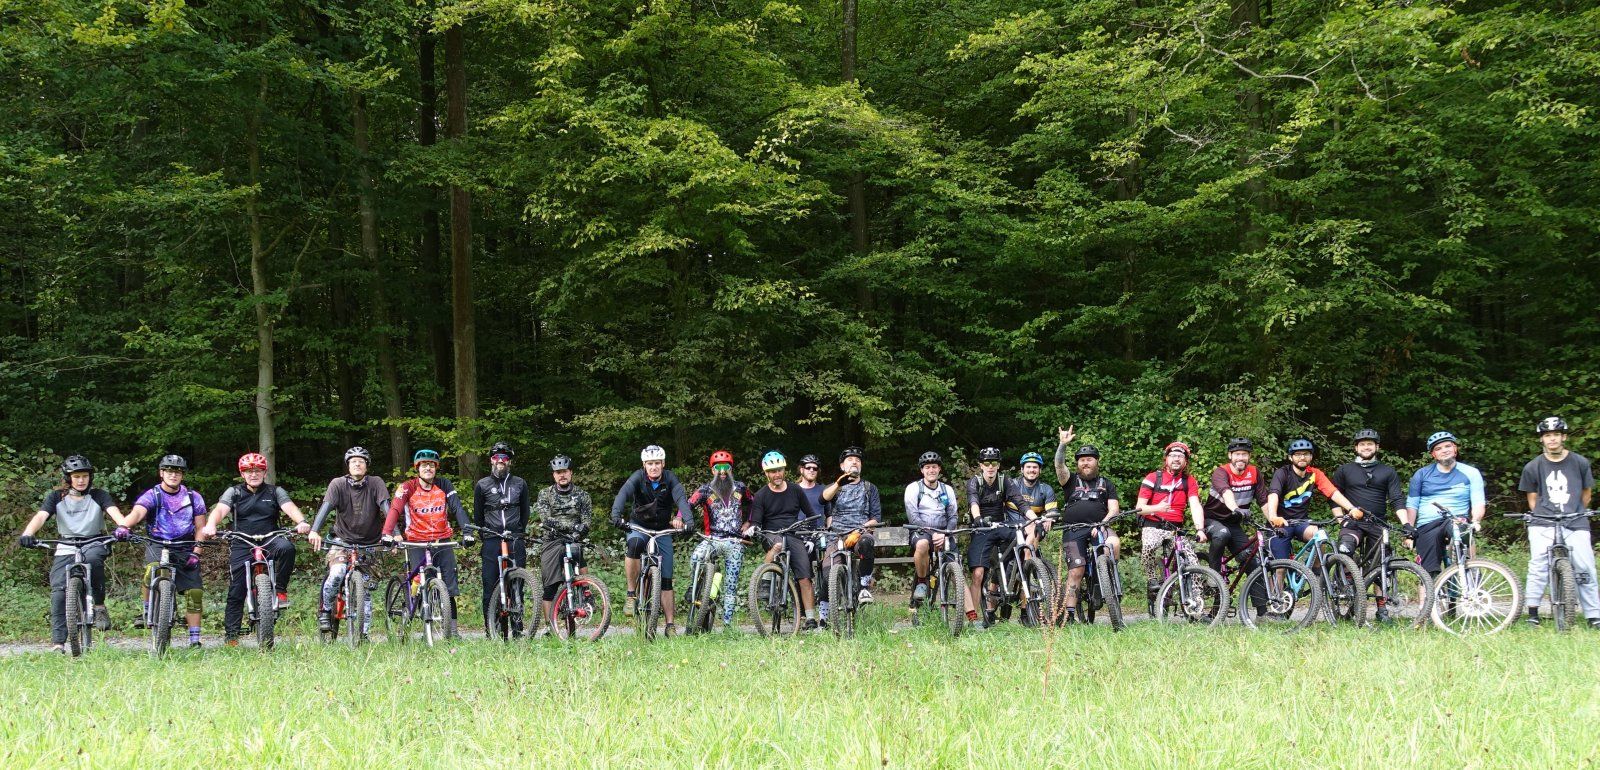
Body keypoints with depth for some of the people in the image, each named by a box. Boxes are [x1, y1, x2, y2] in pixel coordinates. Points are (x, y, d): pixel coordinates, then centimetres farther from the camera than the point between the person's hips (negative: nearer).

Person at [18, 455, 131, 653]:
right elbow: (41, 516, -11)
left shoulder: (98, 495, 3)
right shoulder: (56, 497, 4)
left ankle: (99, 606, -20)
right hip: (65, 549, 1)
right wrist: (27, 534, -33)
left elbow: (113, 511, -14)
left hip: (94, 545, -1)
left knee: (92, 558, -38)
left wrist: (123, 526, -39)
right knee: (59, 592, -16)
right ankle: (58, 642, -13)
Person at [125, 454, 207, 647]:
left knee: (194, 592, -6)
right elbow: (137, 512, -20)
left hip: (185, 549, 3)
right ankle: (147, 612, -12)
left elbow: (200, 527, 6)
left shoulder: (193, 497, 7)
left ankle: (195, 640, 2)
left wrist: (195, 552, -8)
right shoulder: (152, 495, -1)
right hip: (158, 545, -3)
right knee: (153, 570, -35)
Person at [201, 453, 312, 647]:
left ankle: (280, 589, -16)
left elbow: (290, 508, -8)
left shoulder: (275, 491, 8)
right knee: (236, 590, -6)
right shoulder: (234, 492, 8)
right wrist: (210, 525, -32)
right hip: (242, 545, 0)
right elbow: (220, 509, -9)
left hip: (269, 542, 0)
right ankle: (230, 634, 2)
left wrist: (302, 522, -31)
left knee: (286, 547, -33)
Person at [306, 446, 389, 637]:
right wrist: (314, 531, -39)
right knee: (337, 573, -27)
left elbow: (386, 508, -18)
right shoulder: (338, 484, -9)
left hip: (369, 544, 1)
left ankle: (363, 632, 8)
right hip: (343, 540, -1)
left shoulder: (376, 483, -7)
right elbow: (326, 507, -22)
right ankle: (325, 609, -3)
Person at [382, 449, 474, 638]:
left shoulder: (444, 486, 2)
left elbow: (458, 508, -5)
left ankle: (452, 630, 2)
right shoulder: (407, 487, -4)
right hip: (417, 542, -2)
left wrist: (467, 532, -20)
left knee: (449, 585, -3)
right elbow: (394, 510, -16)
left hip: (442, 541, 2)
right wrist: (387, 534, -32)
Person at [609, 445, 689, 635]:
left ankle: (670, 625, 2)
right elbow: (623, 493, -30)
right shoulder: (638, 477, -14)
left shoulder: (670, 478, -10)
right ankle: (631, 594, -25)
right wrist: (616, 516, -49)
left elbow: (681, 498, -25)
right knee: (635, 544, -37)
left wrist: (687, 520, -44)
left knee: (666, 580, -3)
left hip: (663, 530, 2)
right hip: (639, 527, -2)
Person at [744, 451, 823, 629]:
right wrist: (751, 528, -24)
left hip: (794, 536, 2)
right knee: (777, 544, -40)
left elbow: (812, 515, 18)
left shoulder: (795, 491, 11)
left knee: (804, 577, -11)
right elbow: (756, 522, -1)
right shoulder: (760, 496, 5)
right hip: (771, 535, -2)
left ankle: (810, 619, -10)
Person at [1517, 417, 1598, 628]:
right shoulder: (1533, 467, 5)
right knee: (1538, 565, -16)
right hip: (1543, 525, 0)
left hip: (1575, 525, 0)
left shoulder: (1580, 463, 6)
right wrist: (1539, 515, 1)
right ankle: (1532, 612, -10)